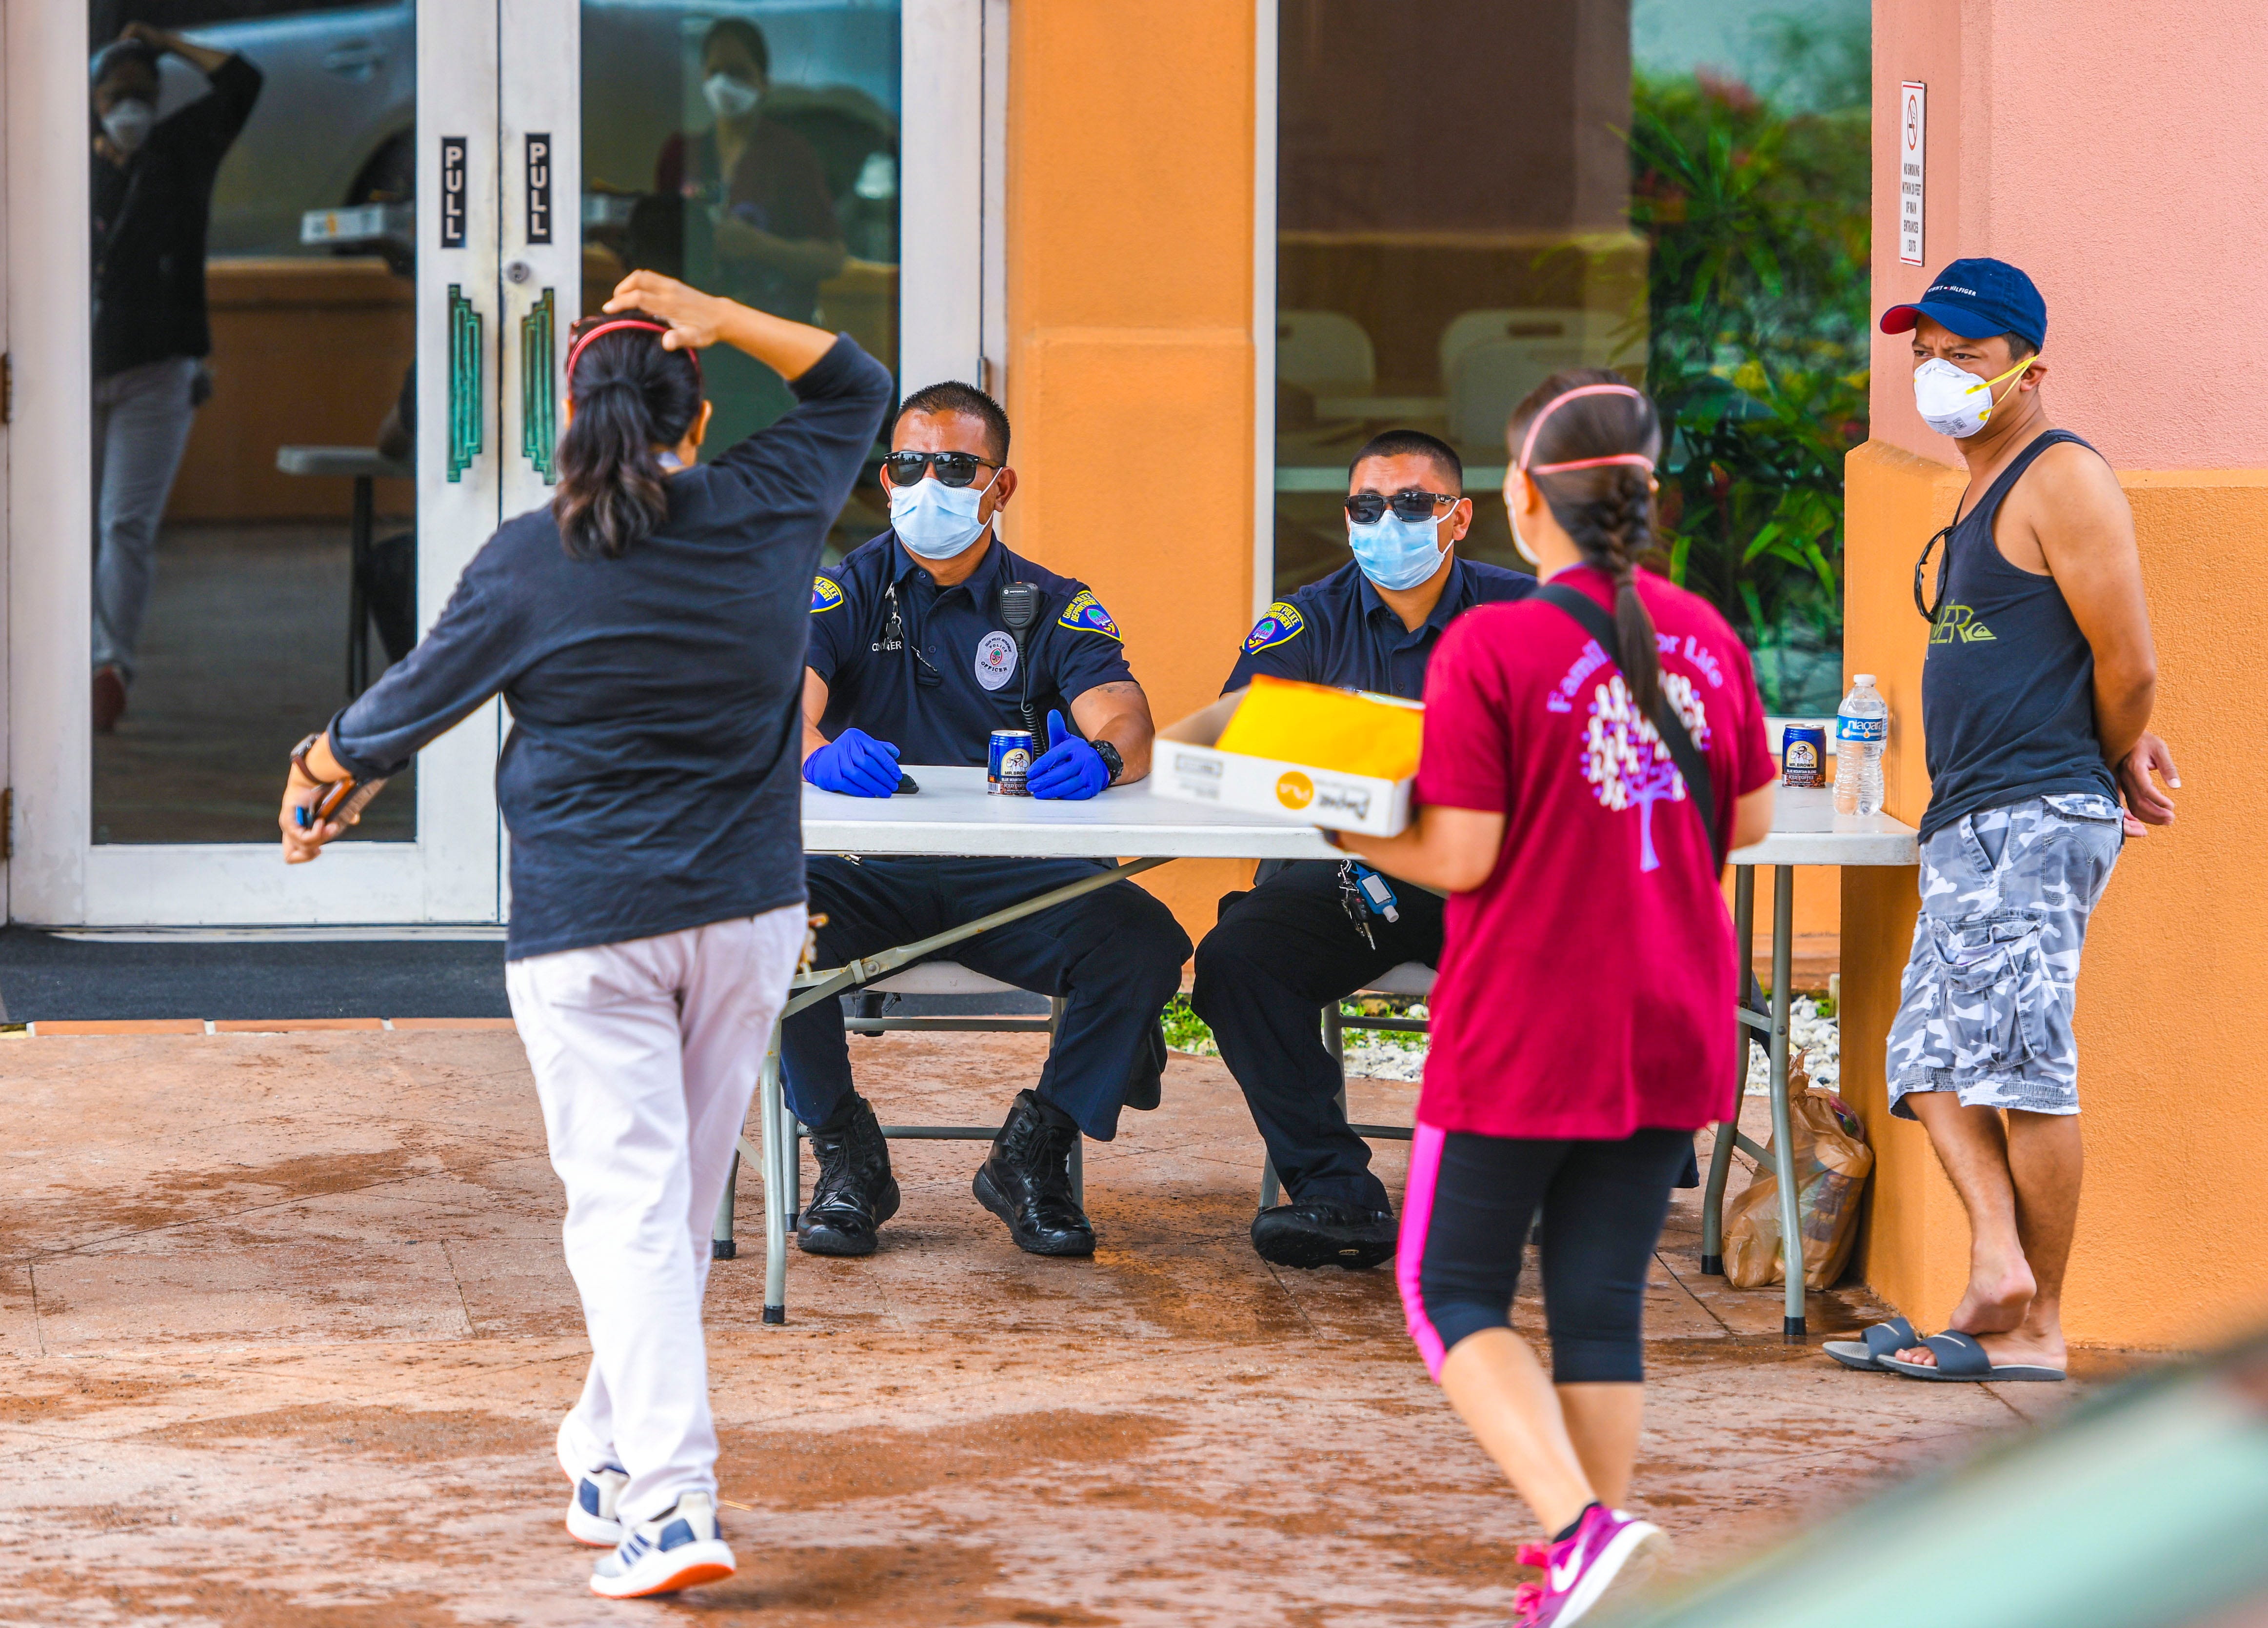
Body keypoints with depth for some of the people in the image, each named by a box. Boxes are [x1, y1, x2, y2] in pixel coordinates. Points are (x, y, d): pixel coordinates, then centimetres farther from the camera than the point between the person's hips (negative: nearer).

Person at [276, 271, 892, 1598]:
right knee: (686, 1202, 15)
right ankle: (614, 1462, 26)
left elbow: (414, 702, 3)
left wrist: (318, 776, 22)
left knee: (629, 1207, -7)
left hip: (588, 927, -4)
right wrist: (719, 322, 7)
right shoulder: (770, 510, 0)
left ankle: (670, 1501, -17)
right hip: (748, 914, 4)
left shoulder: (530, 565, -8)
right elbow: (855, 386, 19)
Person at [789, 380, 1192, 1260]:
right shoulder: (843, 592, 7)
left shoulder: (1054, 608, 9)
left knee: (1145, 941, -27)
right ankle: (848, 1159, -12)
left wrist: (1099, 756, -37)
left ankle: (1034, 1154, -5)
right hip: (871, 873, -1)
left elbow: (1123, 719, -10)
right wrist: (818, 751, -38)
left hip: (1012, 881, 1)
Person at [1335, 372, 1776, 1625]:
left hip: (1525, 1030, -5)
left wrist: (1348, 829, 1)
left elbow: (1459, 856, -15)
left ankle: (1586, 1525, -13)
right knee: (1601, 1305, 13)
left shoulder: (1488, 649, -14)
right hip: (1672, 1028, 5)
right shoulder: (1702, 634, 2)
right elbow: (1749, 820, 10)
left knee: (1452, 1291, 7)